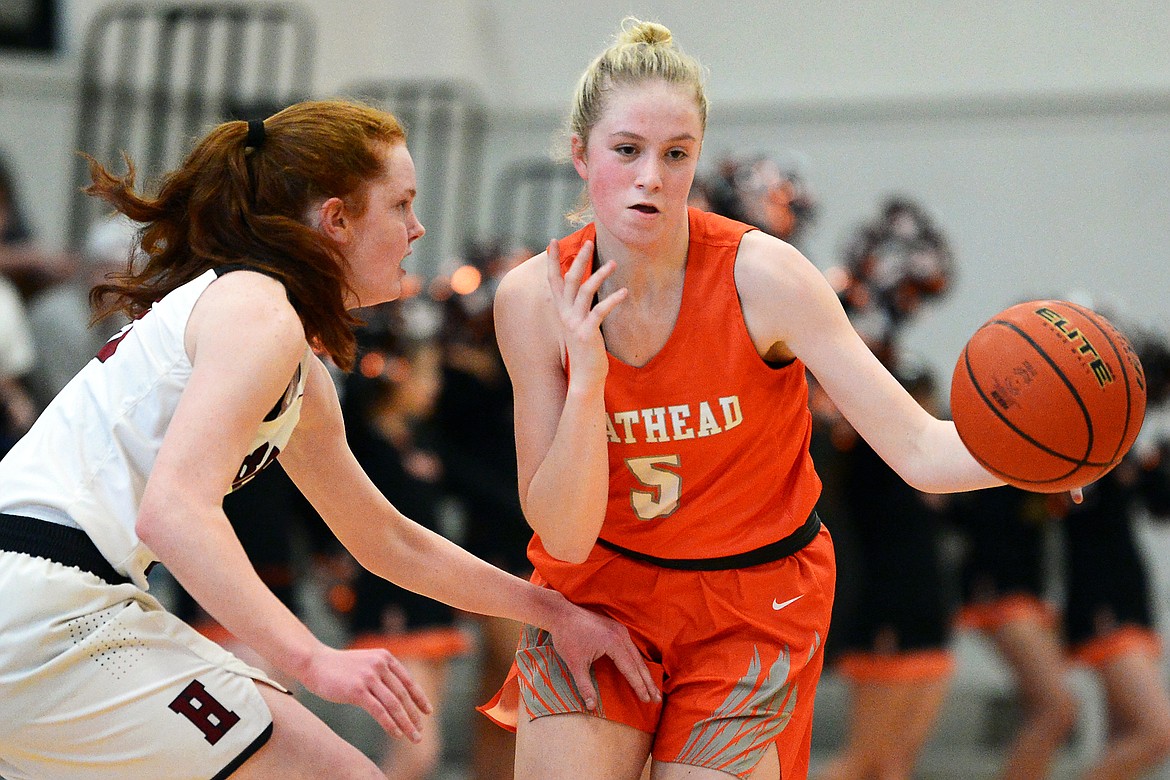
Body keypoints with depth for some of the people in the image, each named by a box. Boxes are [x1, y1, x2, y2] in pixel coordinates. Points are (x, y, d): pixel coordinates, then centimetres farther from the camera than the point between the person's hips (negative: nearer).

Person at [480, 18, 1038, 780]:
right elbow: (564, 536, -16)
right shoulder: (535, 297, -14)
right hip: (599, 588, 1)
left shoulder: (762, 275, -21)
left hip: (750, 613, -1)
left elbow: (920, 449, -23)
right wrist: (586, 382, -31)